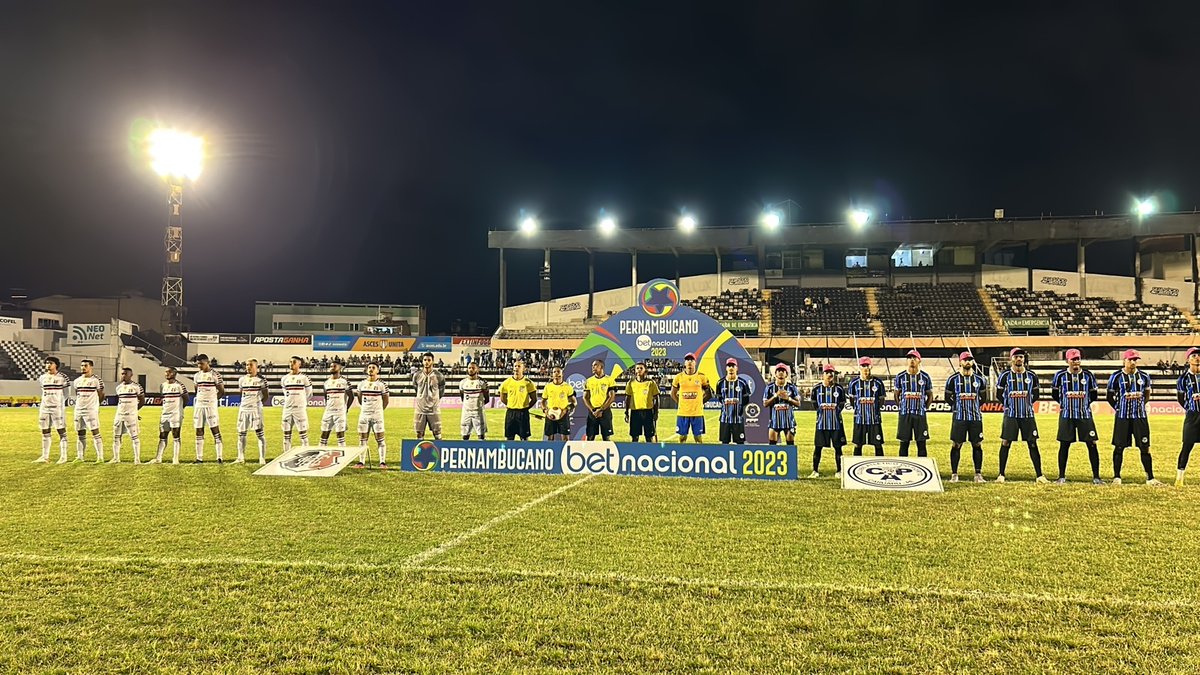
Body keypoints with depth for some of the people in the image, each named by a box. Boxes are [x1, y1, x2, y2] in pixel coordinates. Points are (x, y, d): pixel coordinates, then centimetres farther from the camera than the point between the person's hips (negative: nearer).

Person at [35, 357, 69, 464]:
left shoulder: (62, 377, -4)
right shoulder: (42, 377, 10)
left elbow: (66, 394, 1)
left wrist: (60, 402, -6)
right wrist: (44, 402, 15)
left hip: (57, 407, -5)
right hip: (44, 407, 5)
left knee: (61, 432, -3)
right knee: (45, 432, 7)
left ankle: (63, 457, -1)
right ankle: (45, 456, 13)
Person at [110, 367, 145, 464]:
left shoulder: (136, 386, -6)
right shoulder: (118, 386, 10)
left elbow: (142, 401, 0)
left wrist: (134, 410, 3)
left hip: (131, 416, -6)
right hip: (119, 415, 6)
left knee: (134, 437, -3)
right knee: (116, 436, 8)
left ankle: (137, 458, 0)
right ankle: (116, 458, 18)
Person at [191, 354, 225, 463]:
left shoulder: (215, 375, -6)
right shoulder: (197, 375, 12)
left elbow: (222, 391, -3)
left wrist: (212, 399, -1)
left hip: (211, 406, -6)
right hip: (198, 406, 6)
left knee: (215, 431, -6)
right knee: (199, 432, 6)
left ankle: (219, 457, -6)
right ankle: (199, 458, 10)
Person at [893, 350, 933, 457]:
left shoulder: (925, 377, 4)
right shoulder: (900, 377, 3)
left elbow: (930, 396, 11)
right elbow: (896, 395, 10)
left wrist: (924, 408, 3)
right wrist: (902, 407, 2)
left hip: (920, 415, 0)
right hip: (904, 414, 0)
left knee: (921, 444, 2)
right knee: (904, 444, 3)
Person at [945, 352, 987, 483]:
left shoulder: (979, 379, 7)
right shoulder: (953, 379, 1)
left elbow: (982, 397, 17)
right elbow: (948, 397, 8)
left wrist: (975, 407, 8)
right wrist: (957, 408, 1)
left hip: (976, 417, 2)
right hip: (959, 417, -2)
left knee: (977, 445, 3)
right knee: (956, 445, -1)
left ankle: (978, 474, 10)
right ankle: (954, 474, 6)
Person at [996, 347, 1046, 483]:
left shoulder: (1031, 376, 5)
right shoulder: (1005, 376, -1)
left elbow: (1035, 395, 15)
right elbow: (999, 394, 8)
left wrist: (1027, 404, 5)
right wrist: (1007, 405, 3)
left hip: (1028, 415, 2)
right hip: (1010, 415, -1)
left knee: (1033, 444, 2)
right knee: (1005, 443, 0)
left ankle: (1039, 475, 6)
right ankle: (1001, 474, 8)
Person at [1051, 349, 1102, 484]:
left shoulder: (1088, 375, 1)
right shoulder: (1060, 375, -1)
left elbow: (1094, 395, 11)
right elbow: (1055, 393, 12)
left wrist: (1085, 402, 3)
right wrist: (1064, 403, 7)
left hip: (1085, 414, 1)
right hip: (1066, 415, -1)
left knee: (1092, 444, -1)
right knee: (1064, 445, 4)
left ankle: (1096, 477, 6)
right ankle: (1062, 476, 12)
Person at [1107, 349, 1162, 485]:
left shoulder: (1144, 377, 5)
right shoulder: (1116, 377, -3)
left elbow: (1147, 395, 18)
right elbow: (1110, 396, 6)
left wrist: (1139, 406, 7)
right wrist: (1119, 408, -1)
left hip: (1140, 416, 2)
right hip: (1122, 417, -2)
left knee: (1145, 447, 3)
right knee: (1119, 447, 3)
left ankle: (1150, 478, 9)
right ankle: (1116, 477, 11)